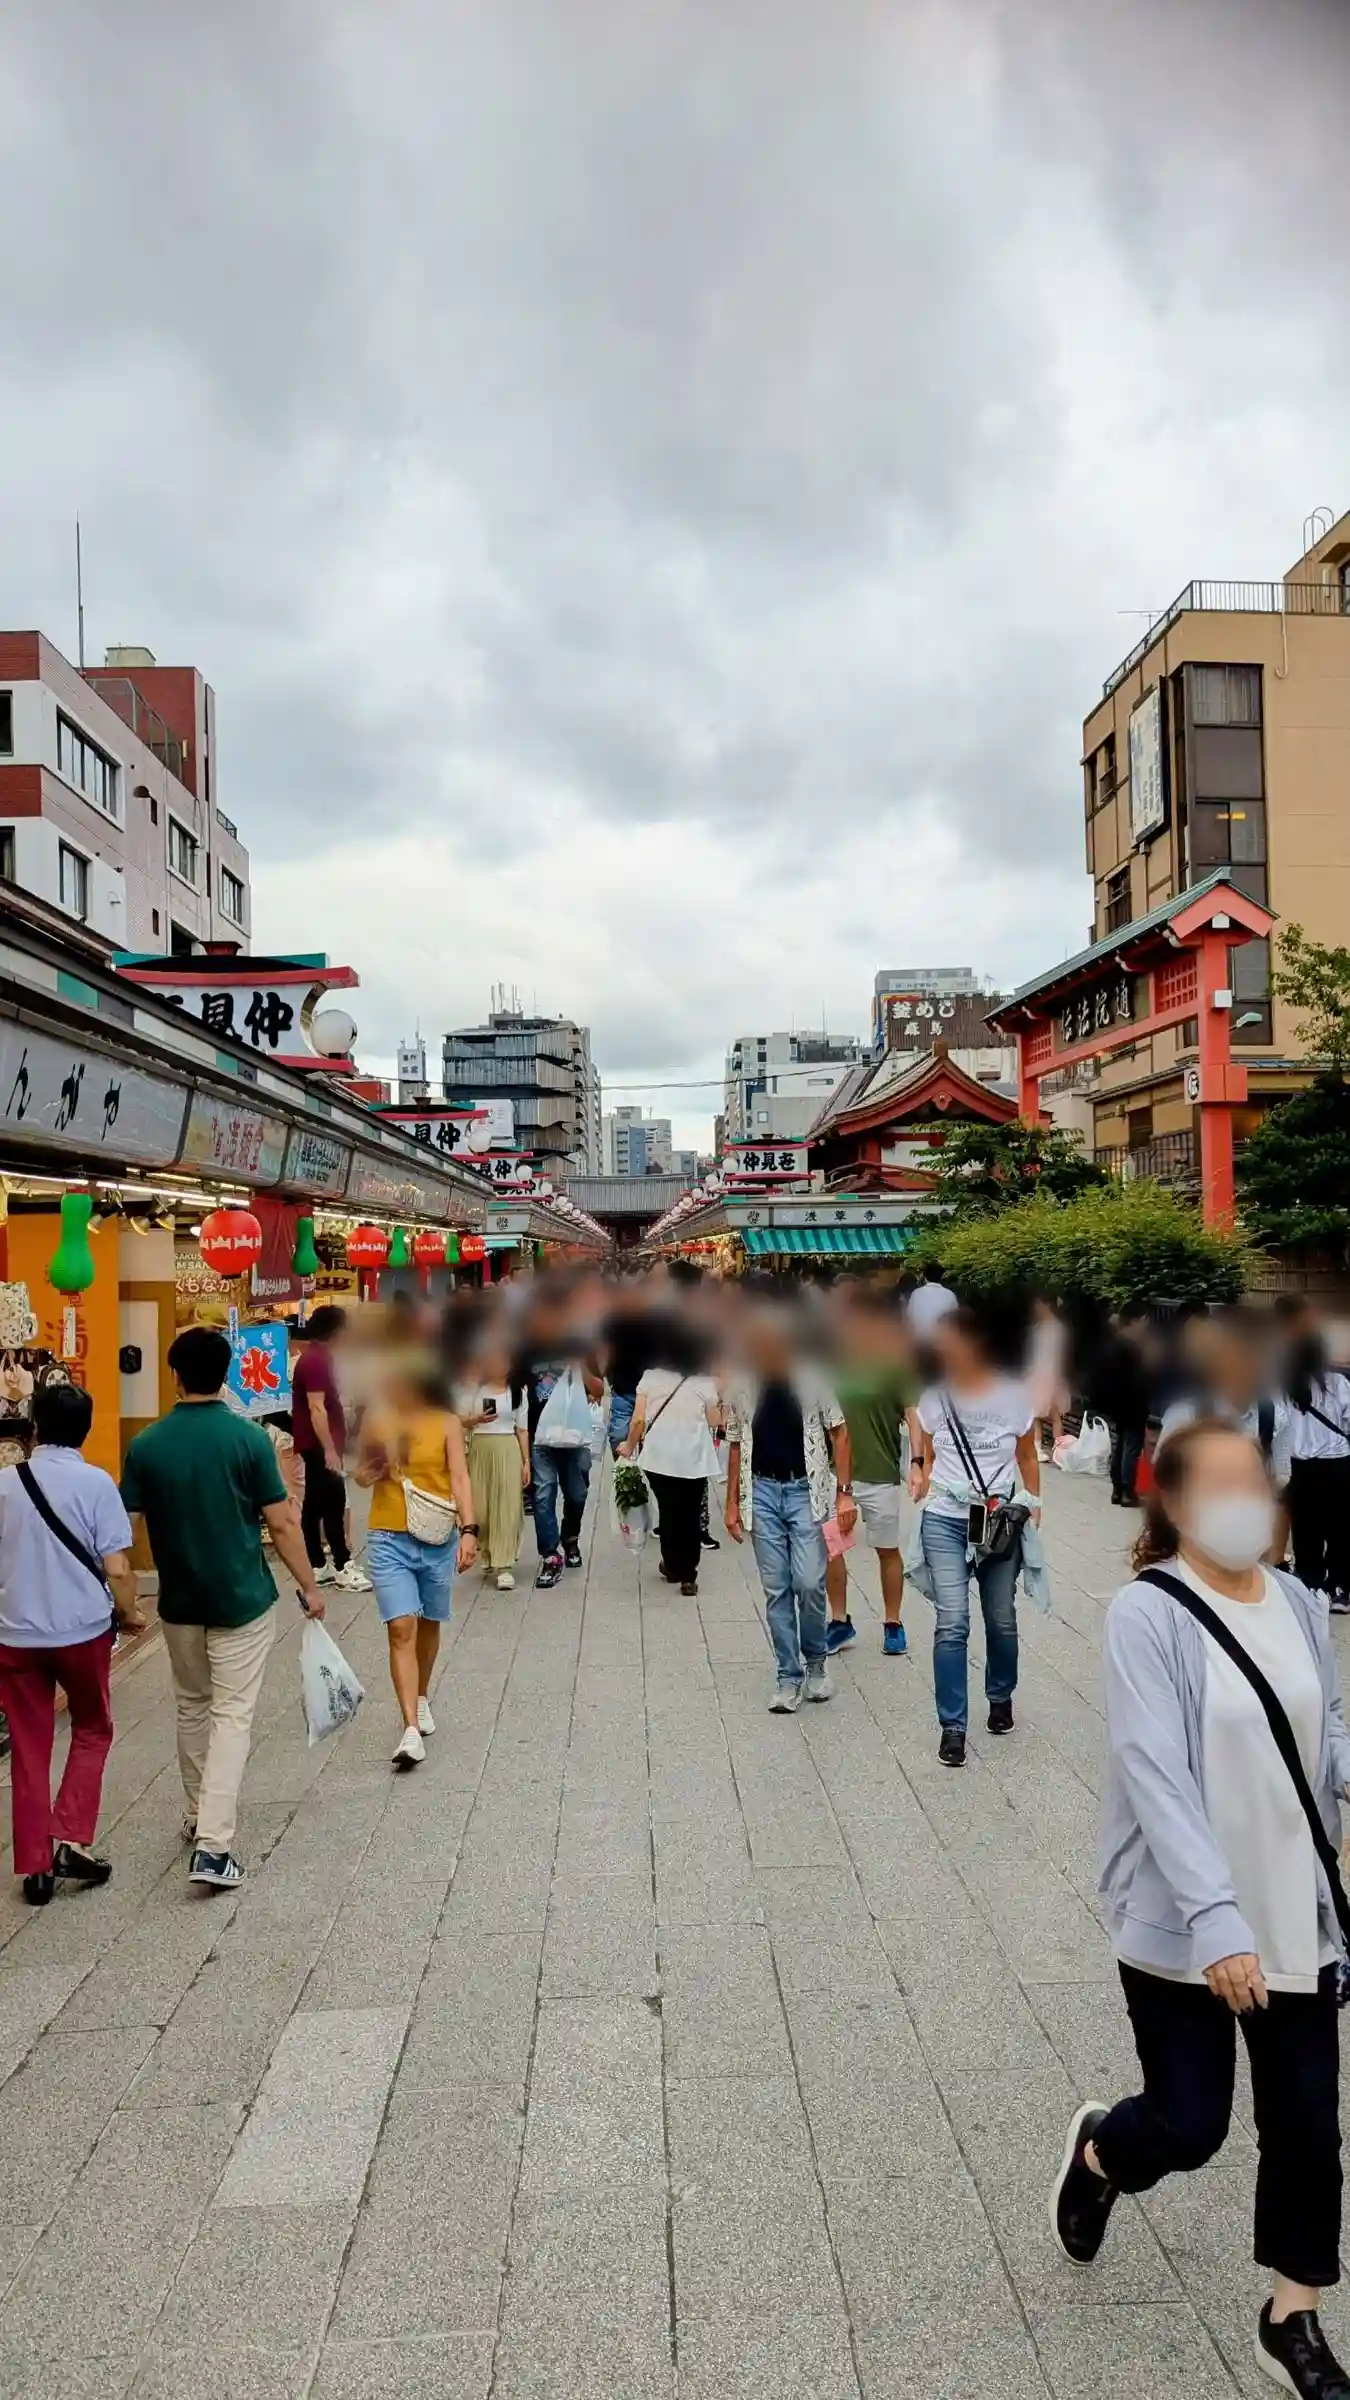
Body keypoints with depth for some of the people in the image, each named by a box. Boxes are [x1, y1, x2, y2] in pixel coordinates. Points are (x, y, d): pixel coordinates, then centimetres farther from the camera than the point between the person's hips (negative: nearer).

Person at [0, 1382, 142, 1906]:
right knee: (92, 1730, 19)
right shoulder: (96, 1482, -10)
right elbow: (116, 1570, -13)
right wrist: (130, 1613, 6)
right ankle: (70, 1839, 8)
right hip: (82, 1629, -2)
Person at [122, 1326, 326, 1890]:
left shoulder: (146, 1445, -6)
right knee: (232, 1715, 0)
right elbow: (281, 1524, -11)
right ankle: (213, 1845, -8)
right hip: (242, 1600, -3)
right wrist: (309, 1586, 1)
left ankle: (200, 1817, 35)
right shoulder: (249, 1438, -13)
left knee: (192, 1709, 21)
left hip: (179, 1601, 3)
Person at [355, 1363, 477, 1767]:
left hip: (438, 1540, 0)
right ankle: (411, 1731, -10)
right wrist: (374, 1461, -15)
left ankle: (422, 1698, 41)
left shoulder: (446, 1422, -4)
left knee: (429, 1623, 17)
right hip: (389, 1540, 0)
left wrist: (469, 1530, -19)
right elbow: (362, 1478, 7)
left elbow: (459, 1478, -8)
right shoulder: (377, 1418, 0)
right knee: (401, 1629, -9)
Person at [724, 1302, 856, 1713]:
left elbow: (838, 1434, 0)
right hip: (762, 1492, 2)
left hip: (807, 1490, -2)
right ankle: (789, 1677, 15)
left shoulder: (810, 1379, -5)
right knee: (776, 1590, 4)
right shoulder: (741, 1387, 2)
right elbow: (736, 1446, 10)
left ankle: (816, 1659, 19)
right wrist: (733, 1503, 8)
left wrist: (845, 1492, -6)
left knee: (809, 1583, -7)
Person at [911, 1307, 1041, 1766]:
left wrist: (1034, 1504, 3)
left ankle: (1000, 1697, 40)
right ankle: (952, 1727, 1)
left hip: (1000, 1520, 0)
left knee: (1001, 1620, 13)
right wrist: (920, 1474, -1)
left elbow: (1027, 1456, 8)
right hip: (945, 1521, 0)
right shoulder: (934, 1398, -1)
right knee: (952, 1623, -8)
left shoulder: (1013, 1396, -5)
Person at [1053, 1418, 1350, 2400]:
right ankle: (1096, 2152, 42)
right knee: (1191, 2126, 7)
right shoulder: (1149, 1616, -18)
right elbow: (1156, 1773, -23)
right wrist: (1214, 1919, -29)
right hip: (1183, 1924, -5)